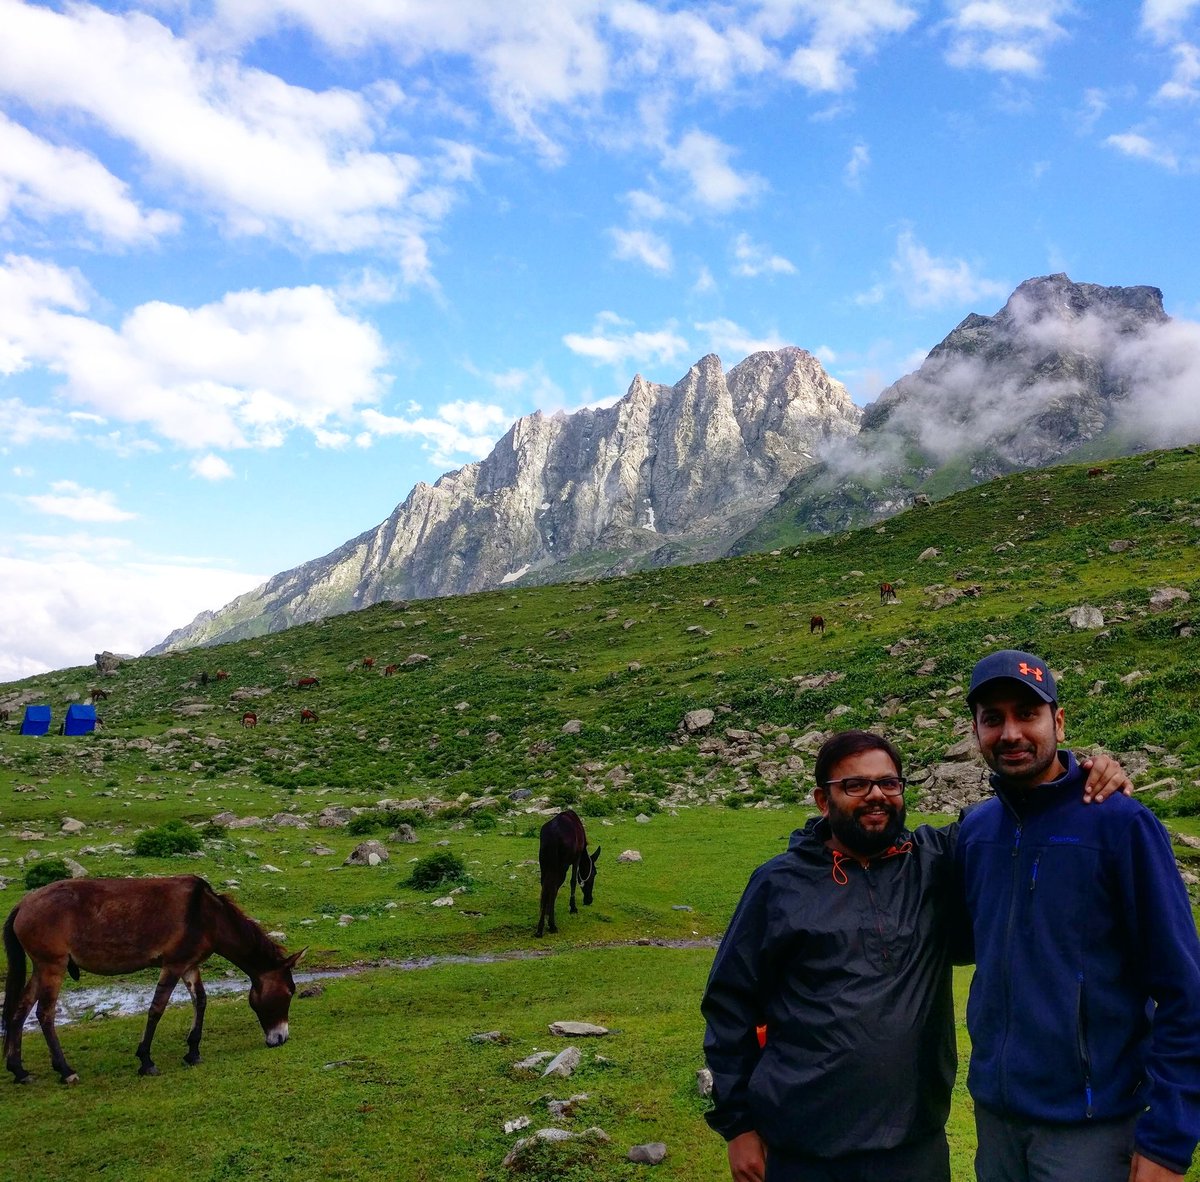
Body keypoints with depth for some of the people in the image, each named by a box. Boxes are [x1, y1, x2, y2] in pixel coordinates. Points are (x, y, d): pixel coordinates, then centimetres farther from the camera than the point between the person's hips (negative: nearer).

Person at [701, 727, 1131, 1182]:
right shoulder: (781, 883, -5)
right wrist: (737, 1122, -1)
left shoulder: (937, 860, 0)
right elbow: (730, 1003, 0)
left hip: (918, 1143, 2)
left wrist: (1086, 778, -21)